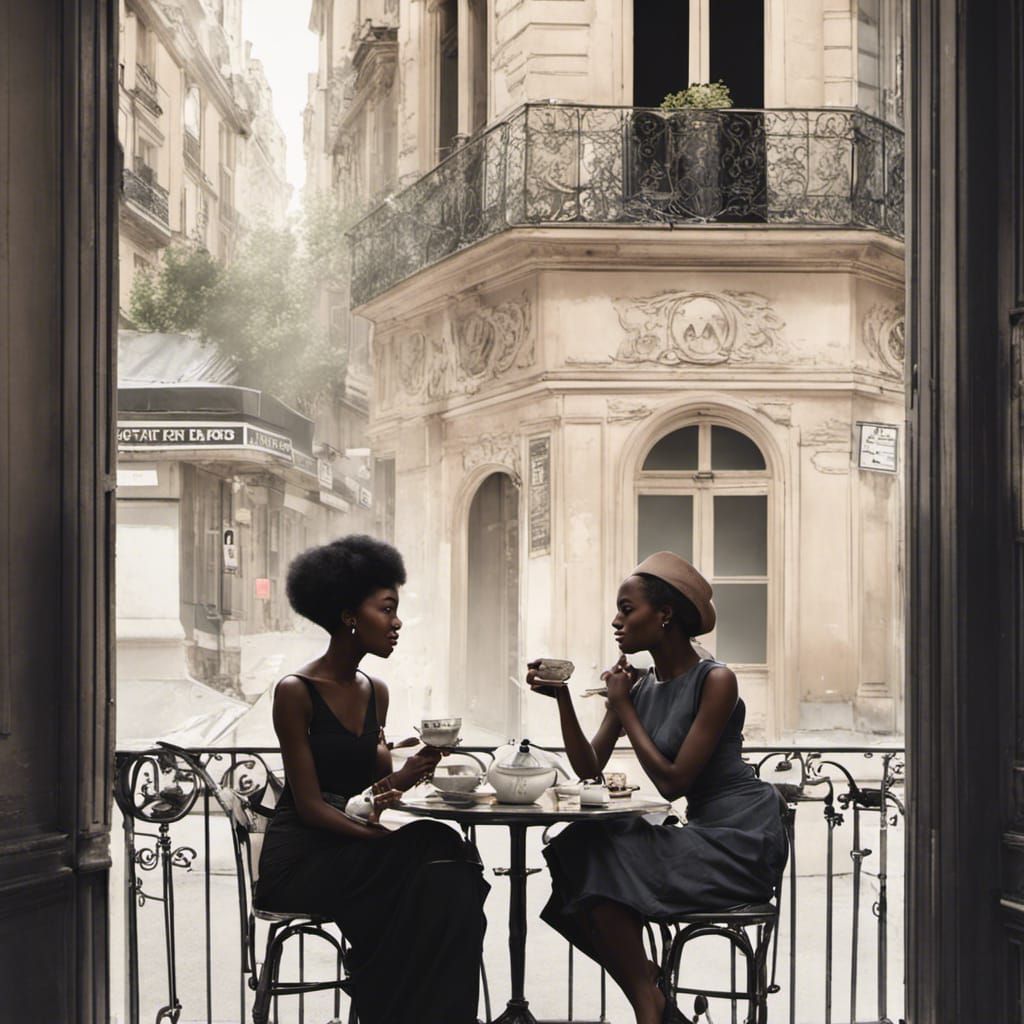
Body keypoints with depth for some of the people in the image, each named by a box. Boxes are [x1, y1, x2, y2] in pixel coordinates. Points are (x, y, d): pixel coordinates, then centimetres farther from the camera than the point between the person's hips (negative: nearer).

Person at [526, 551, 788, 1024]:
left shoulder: (715, 680, -14)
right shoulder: (638, 686, 7)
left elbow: (672, 782, -19)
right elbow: (589, 769, 3)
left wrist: (623, 707, -12)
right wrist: (562, 698, -8)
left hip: (745, 842, -8)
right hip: (701, 834, 8)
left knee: (603, 869, -17)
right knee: (581, 852, -6)